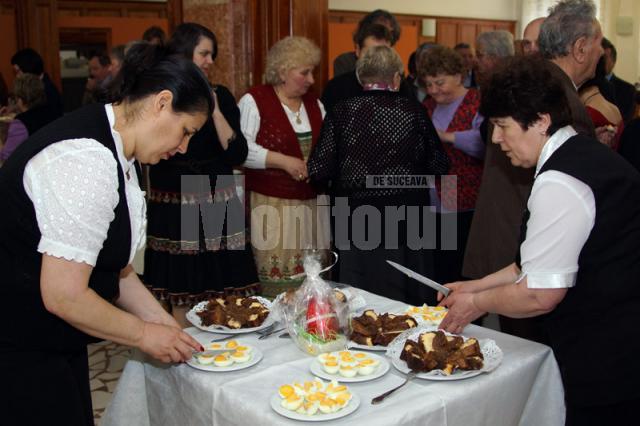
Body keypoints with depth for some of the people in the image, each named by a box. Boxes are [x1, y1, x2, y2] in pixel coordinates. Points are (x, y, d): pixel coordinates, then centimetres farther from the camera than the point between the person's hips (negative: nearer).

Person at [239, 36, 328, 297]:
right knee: (274, 279, -4)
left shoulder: (314, 103, 15)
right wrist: (283, 161, -17)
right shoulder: (254, 101, -5)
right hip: (271, 204, -6)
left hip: (310, 203, 6)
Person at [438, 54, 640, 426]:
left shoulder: (558, 185, -22)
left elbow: (540, 294, -21)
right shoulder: (588, 154, 10)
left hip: (605, 360, -10)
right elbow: (544, 262, 17)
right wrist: (479, 286, 17)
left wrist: (477, 304, -3)